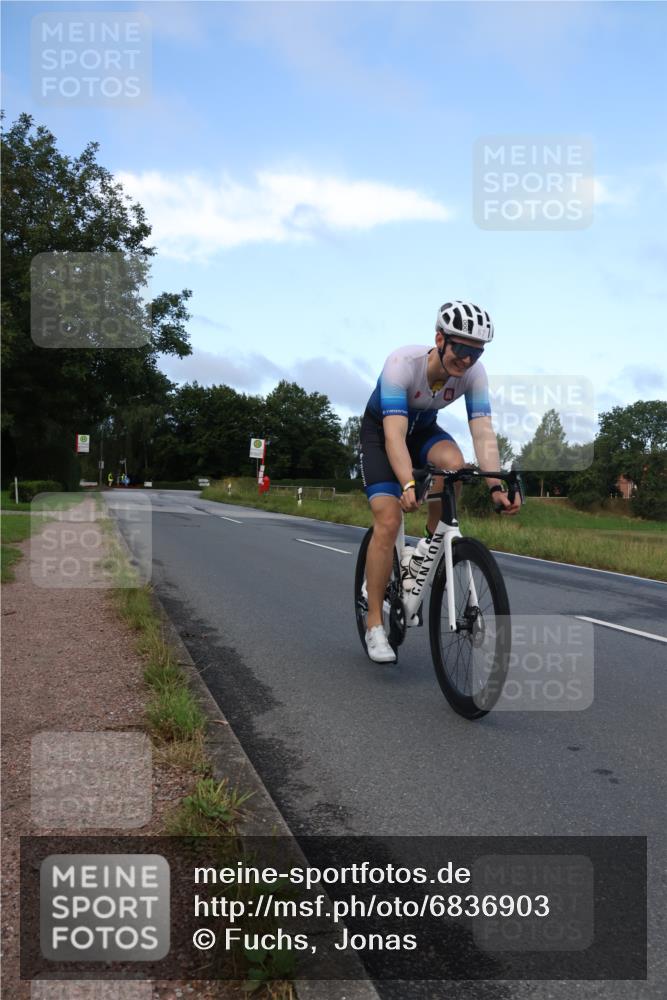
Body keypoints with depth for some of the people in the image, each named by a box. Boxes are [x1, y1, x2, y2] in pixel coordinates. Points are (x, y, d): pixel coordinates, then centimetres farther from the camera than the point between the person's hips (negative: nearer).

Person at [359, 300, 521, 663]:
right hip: (380, 431, -3)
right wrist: (408, 484, -59)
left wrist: (496, 487, -44)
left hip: (423, 430, 3)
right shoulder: (402, 363, -36)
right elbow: (394, 433, -43)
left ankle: (434, 539, -6)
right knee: (388, 522, -18)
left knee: (453, 462, -34)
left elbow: (483, 431, -30)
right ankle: (375, 625, -8)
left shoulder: (474, 373, -24)